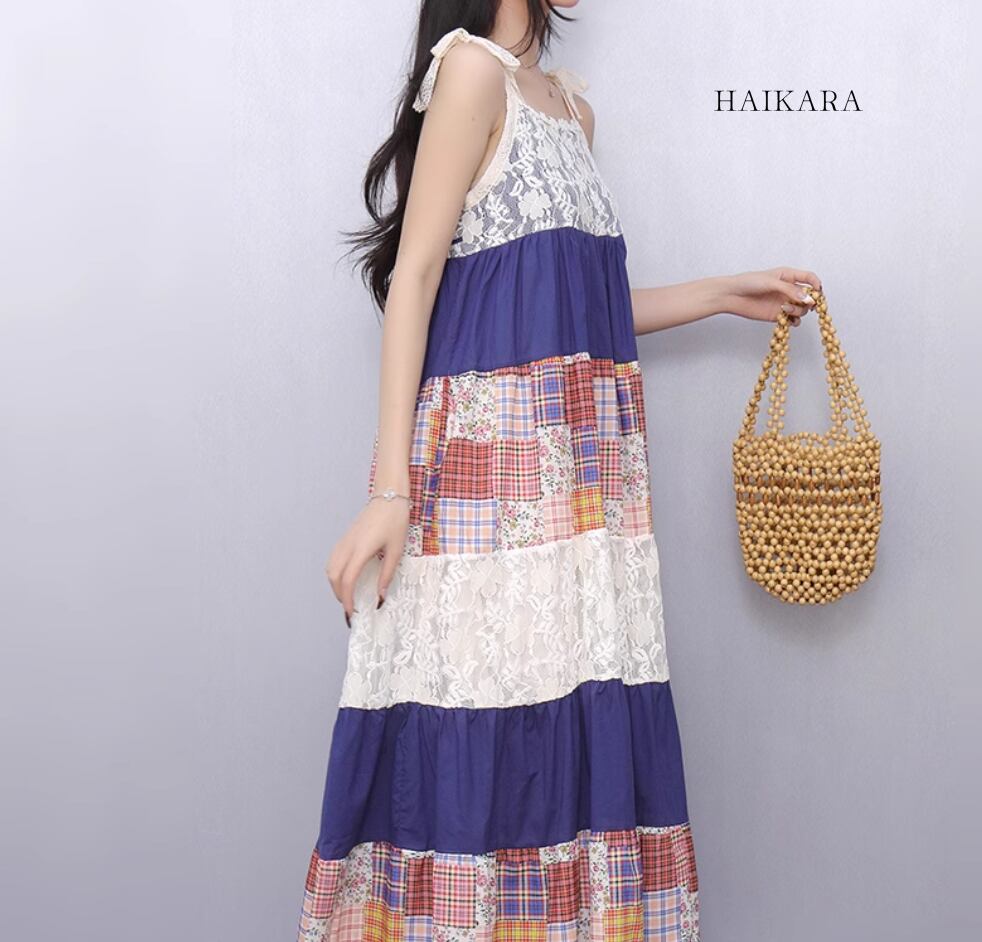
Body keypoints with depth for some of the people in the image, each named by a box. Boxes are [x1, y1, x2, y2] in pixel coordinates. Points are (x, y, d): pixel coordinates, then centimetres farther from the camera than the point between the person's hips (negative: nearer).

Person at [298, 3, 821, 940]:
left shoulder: (570, 103, 21)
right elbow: (414, 278, -10)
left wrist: (726, 294, 24)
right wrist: (391, 487, -16)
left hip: (585, 464, 8)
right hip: (494, 449, -8)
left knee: (580, 734, 6)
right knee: (486, 740, -6)